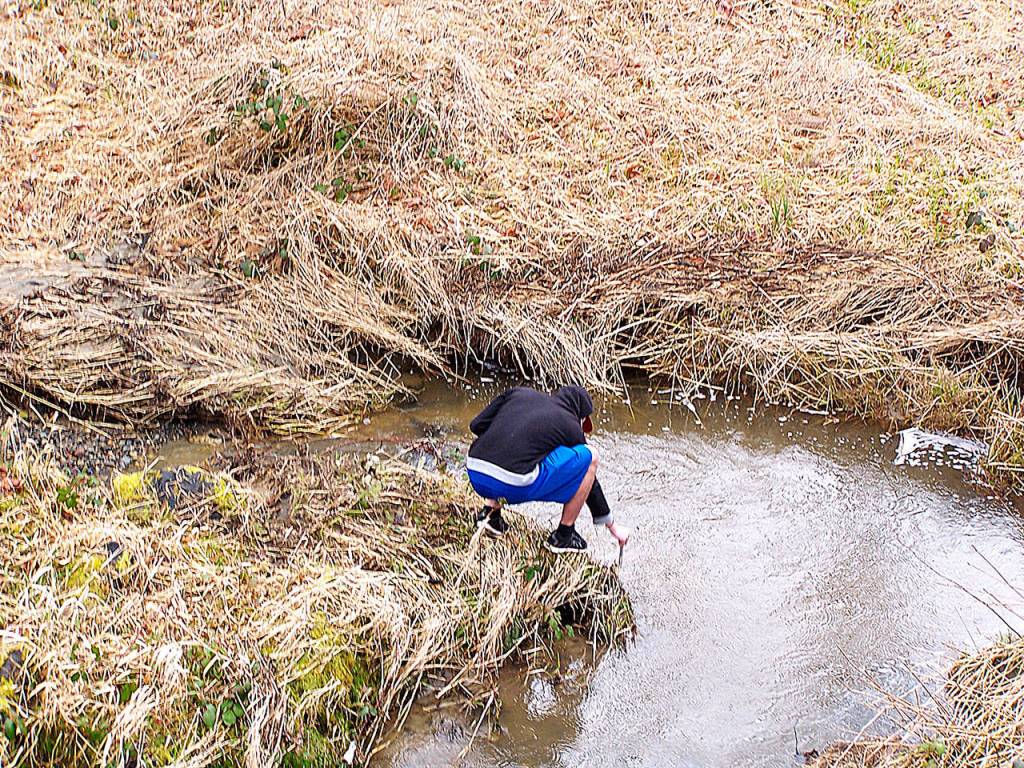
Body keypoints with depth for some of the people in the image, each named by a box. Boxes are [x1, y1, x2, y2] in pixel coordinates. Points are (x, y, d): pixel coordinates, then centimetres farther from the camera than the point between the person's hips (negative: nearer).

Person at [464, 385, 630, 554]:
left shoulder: (518, 392, 23)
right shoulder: (571, 427, 15)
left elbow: (476, 425, 20)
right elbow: (588, 482, 25)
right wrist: (612, 526, 37)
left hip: (475, 477, 5)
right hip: (517, 487, -5)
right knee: (590, 456, 12)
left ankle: (490, 511, 21)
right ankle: (563, 537, 17)